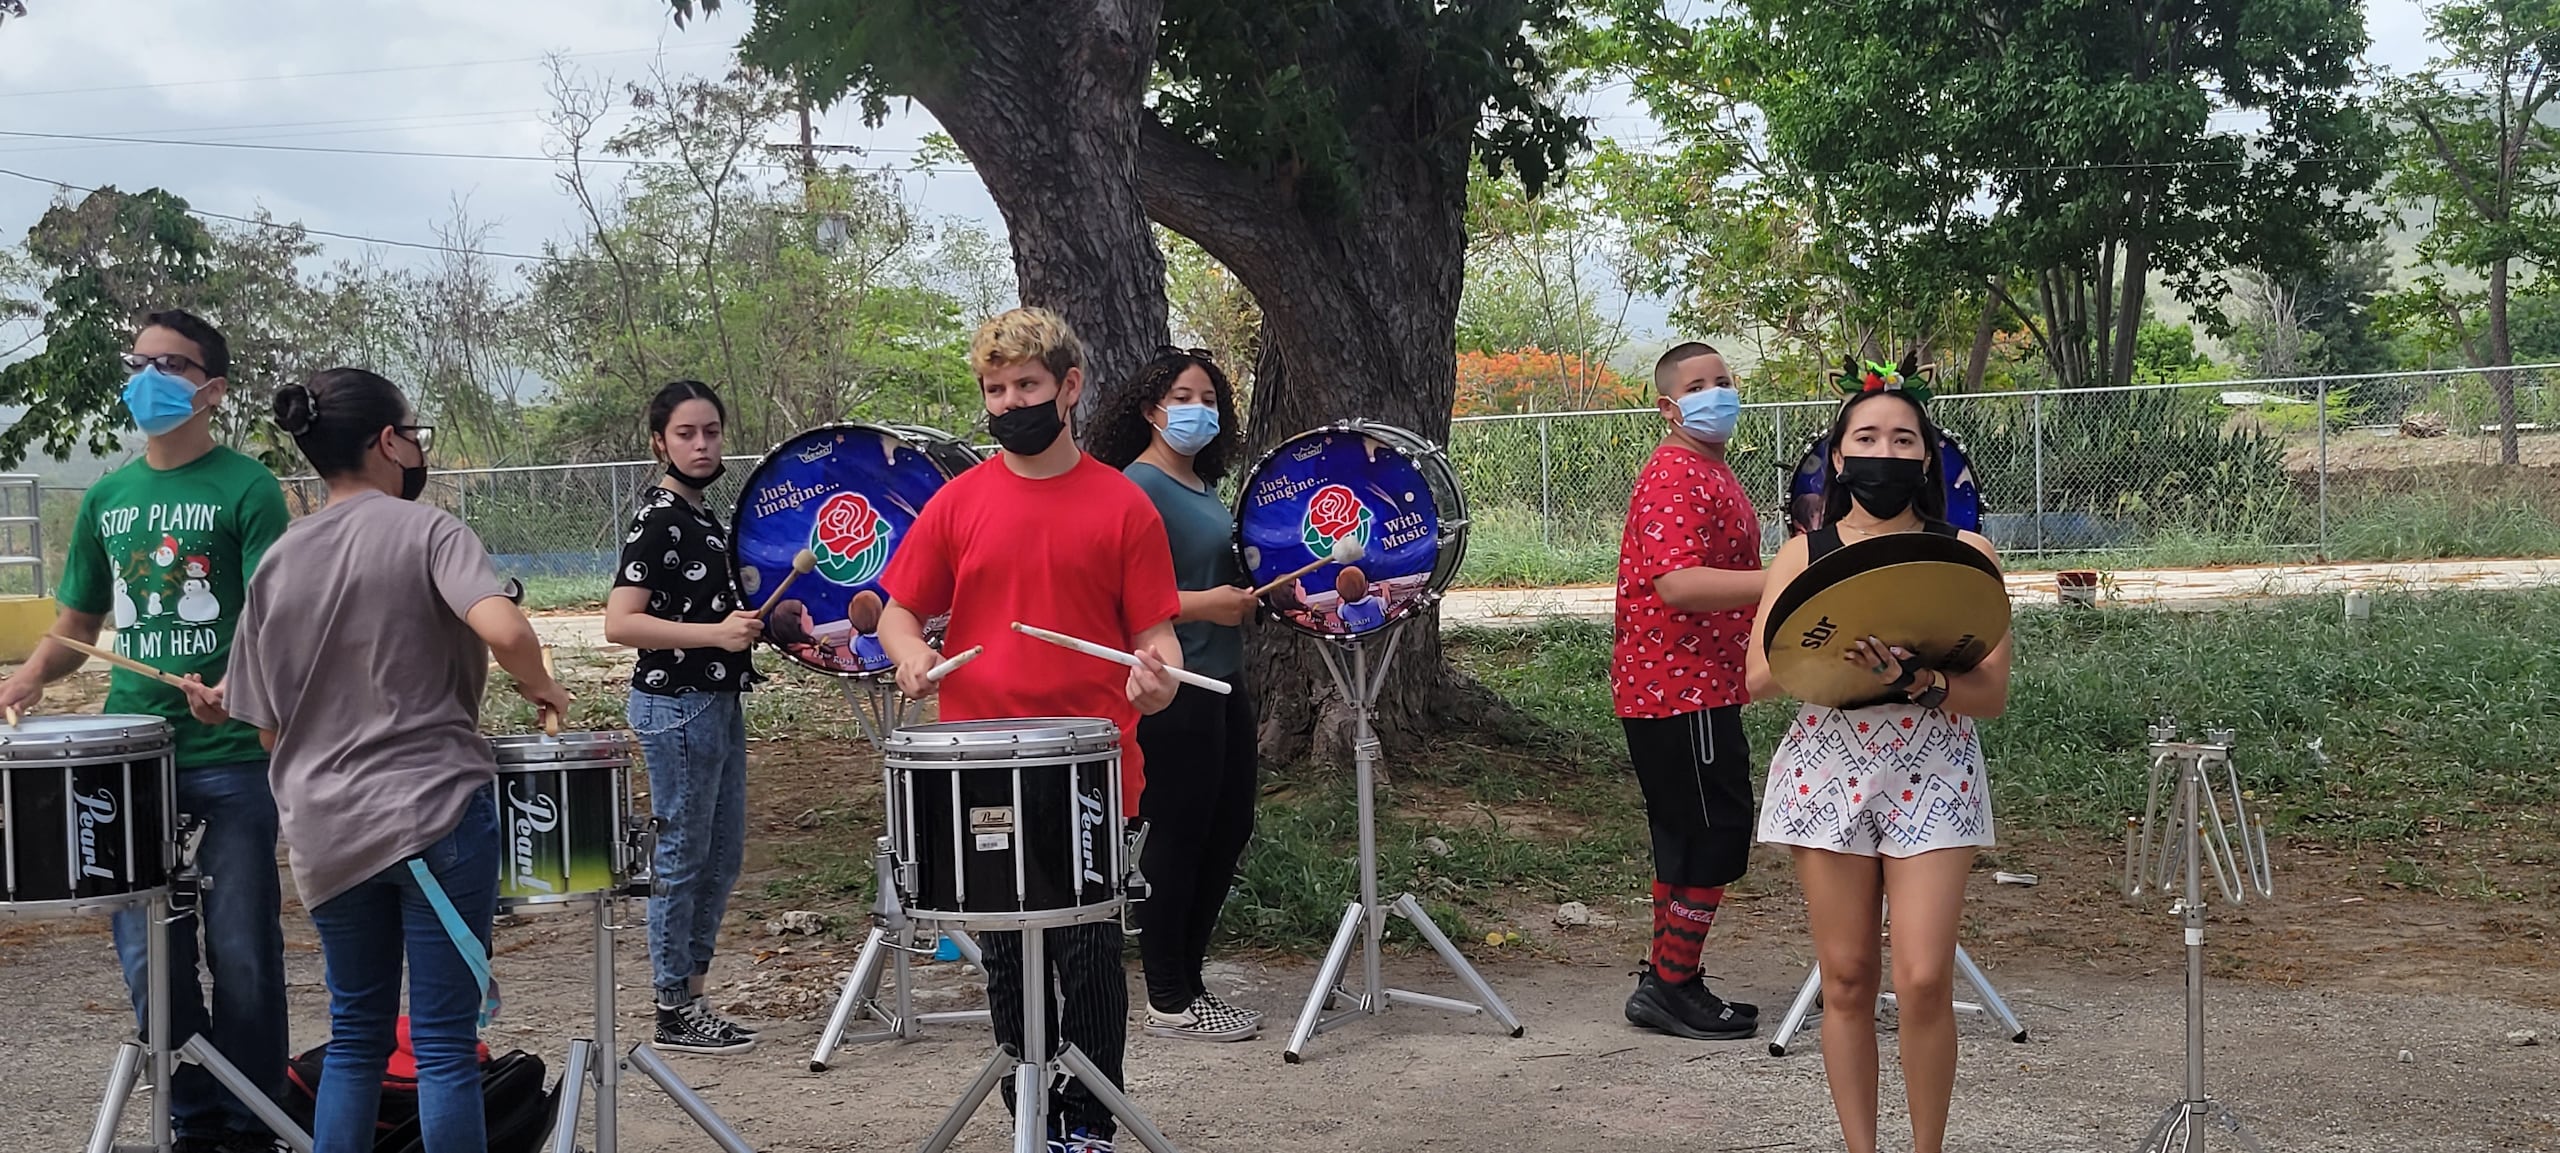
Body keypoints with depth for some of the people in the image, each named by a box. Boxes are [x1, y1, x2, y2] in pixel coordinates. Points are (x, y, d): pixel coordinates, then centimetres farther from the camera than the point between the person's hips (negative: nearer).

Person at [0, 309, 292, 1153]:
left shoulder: (245, 489, -3)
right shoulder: (107, 499, 13)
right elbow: (80, 621, 20)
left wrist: (239, 684, -31)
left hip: (229, 754, -5)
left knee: (241, 955, 1)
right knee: (149, 955, 6)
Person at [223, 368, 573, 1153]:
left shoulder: (277, 564, 7)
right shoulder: (426, 530, -8)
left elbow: (267, 727, 9)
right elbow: (505, 630, -26)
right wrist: (538, 685, -6)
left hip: (326, 831, 5)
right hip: (436, 815, -5)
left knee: (356, 1034, 17)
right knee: (445, 1041, 1)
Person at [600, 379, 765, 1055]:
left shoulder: (702, 518, 14)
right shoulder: (656, 520, -14)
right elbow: (620, 624, -22)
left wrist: (750, 622, 16)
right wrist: (715, 633, -27)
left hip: (717, 702, 10)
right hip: (676, 706, -10)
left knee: (722, 858, 13)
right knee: (681, 858, -2)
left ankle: (694, 997, 22)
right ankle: (674, 1014, 7)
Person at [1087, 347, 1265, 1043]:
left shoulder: (1204, 486, 15)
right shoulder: (1135, 486, -13)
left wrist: (1245, 595, 14)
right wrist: (1204, 605, -22)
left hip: (1221, 681, 10)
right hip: (1173, 689, -10)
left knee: (1231, 826, 13)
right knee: (1178, 835, -2)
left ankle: (1188, 977, 26)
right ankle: (1169, 1003, 9)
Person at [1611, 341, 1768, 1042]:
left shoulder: (1711, 473, 18)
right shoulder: (1674, 479, -16)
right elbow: (1677, 583, -30)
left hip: (1696, 687, 11)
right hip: (1682, 689, -11)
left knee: (1692, 838, 15)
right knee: (1714, 834, -7)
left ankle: (1669, 984, 23)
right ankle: (1670, 990, 1)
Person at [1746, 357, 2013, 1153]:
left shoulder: (1965, 554, 0)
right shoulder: (1806, 553, 3)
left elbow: (1991, 693, -5)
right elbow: (1760, 677, -4)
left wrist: (1918, 684, -23)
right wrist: (1834, 651, -20)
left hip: (1933, 776, -1)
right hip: (1828, 773, 1)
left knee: (1923, 980, -9)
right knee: (1847, 978, 5)